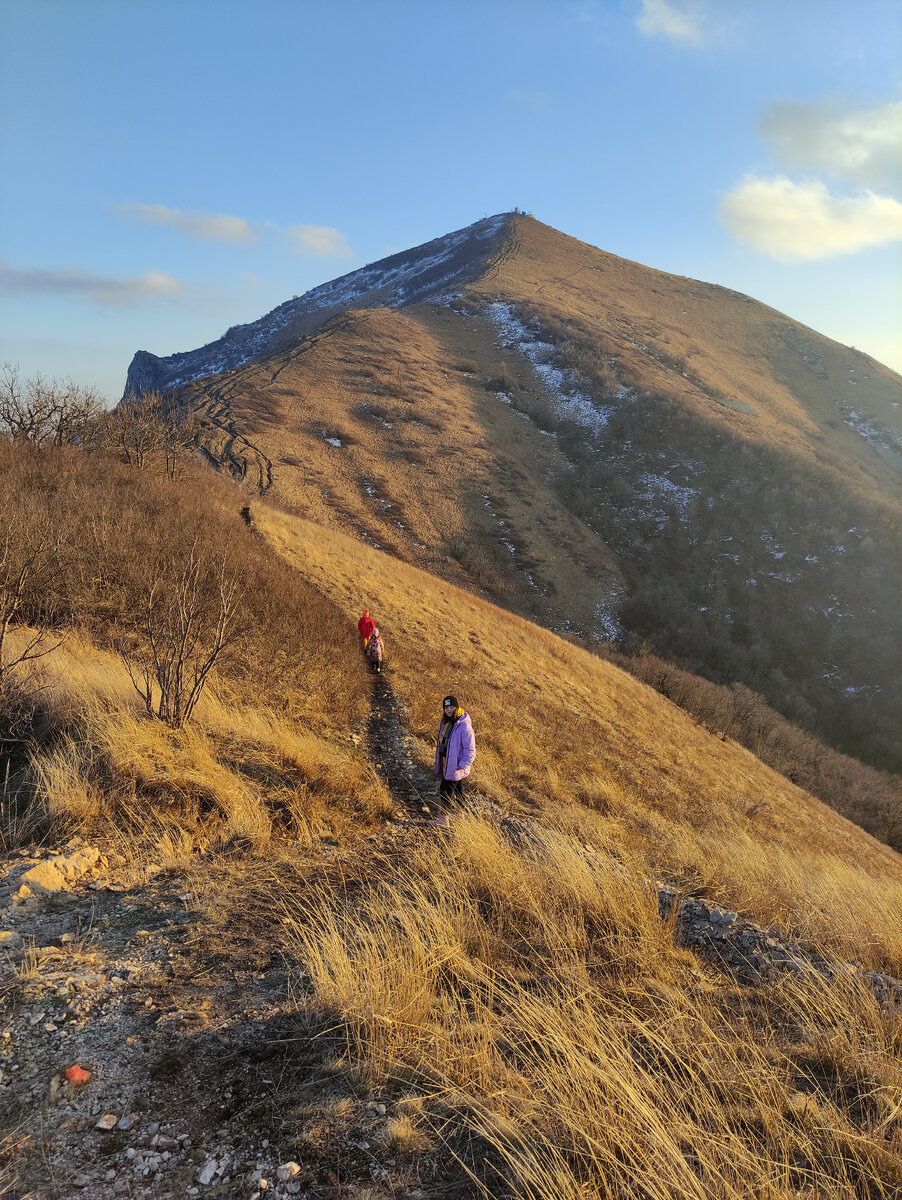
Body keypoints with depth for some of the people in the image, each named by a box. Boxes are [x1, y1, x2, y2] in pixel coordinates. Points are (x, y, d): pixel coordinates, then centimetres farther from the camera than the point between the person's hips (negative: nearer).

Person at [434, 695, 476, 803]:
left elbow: (470, 749, -19)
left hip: (456, 767, -8)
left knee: (444, 794, -7)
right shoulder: (446, 722, 7)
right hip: (446, 764, 8)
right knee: (458, 792, 20)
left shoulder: (464, 725, -20)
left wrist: (463, 765, -22)